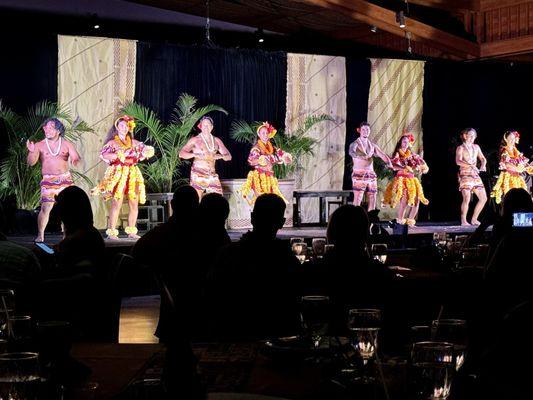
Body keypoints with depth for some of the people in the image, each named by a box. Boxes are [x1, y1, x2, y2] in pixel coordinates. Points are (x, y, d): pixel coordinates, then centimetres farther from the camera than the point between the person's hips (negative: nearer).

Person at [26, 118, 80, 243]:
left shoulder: (66, 144, 6)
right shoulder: (40, 145, 4)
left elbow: (76, 159, -1)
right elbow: (31, 163, -4)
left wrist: (75, 160, -25)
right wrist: (31, 152, -24)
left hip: (65, 179, 2)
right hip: (48, 180, -1)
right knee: (45, 208, -10)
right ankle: (40, 235, -2)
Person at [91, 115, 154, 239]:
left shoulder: (133, 142, 17)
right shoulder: (112, 142, 5)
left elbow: (147, 150, 18)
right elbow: (103, 154, -11)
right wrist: (117, 156, -19)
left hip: (132, 174, 5)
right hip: (118, 174, -4)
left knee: (134, 204, 2)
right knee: (117, 203, -12)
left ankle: (131, 231, 12)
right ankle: (111, 232, -11)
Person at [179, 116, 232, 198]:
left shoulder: (216, 141, 14)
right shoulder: (195, 140, 4)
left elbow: (229, 156, 13)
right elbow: (181, 153, -3)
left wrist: (220, 156, -9)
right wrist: (195, 155, -20)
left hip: (212, 175, 4)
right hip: (198, 175, -4)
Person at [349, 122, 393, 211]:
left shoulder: (373, 145, 16)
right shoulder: (355, 144, 0)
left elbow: (383, 155, 7)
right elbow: (351, 152, -22)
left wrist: (389, 164, -13)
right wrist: (360, 156, -43)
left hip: (371, 174, 5)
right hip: (359, 174, -5)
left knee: (372, 201, 3)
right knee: (357, 200, -13)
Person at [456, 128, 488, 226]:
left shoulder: (476, 147, 16)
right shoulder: (460, 148, -2)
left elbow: (483, 158, 15)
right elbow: (458, 161, -16)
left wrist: (483, 165, -8)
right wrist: (471, 166, -30)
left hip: (475, 175, 6)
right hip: (465, 175, -6)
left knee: (483, 198, 2)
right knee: (467, 199, -15)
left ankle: (474, 219, 13)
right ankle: (463, 221, -6)